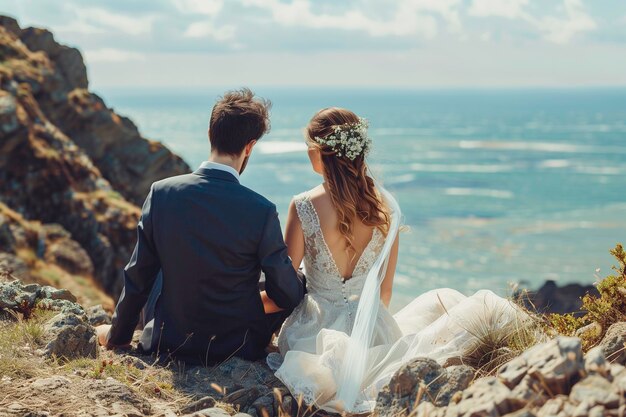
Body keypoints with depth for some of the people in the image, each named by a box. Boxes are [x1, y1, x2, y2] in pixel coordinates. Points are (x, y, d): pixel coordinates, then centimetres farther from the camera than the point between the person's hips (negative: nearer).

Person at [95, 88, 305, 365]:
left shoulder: (161, 193, -13)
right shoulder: (262, 212, -20)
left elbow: (137, 277, -4)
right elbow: (288, 294, -9)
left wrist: (117, 334, 12)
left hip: (168, 343, 2)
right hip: (238, 348, -2)